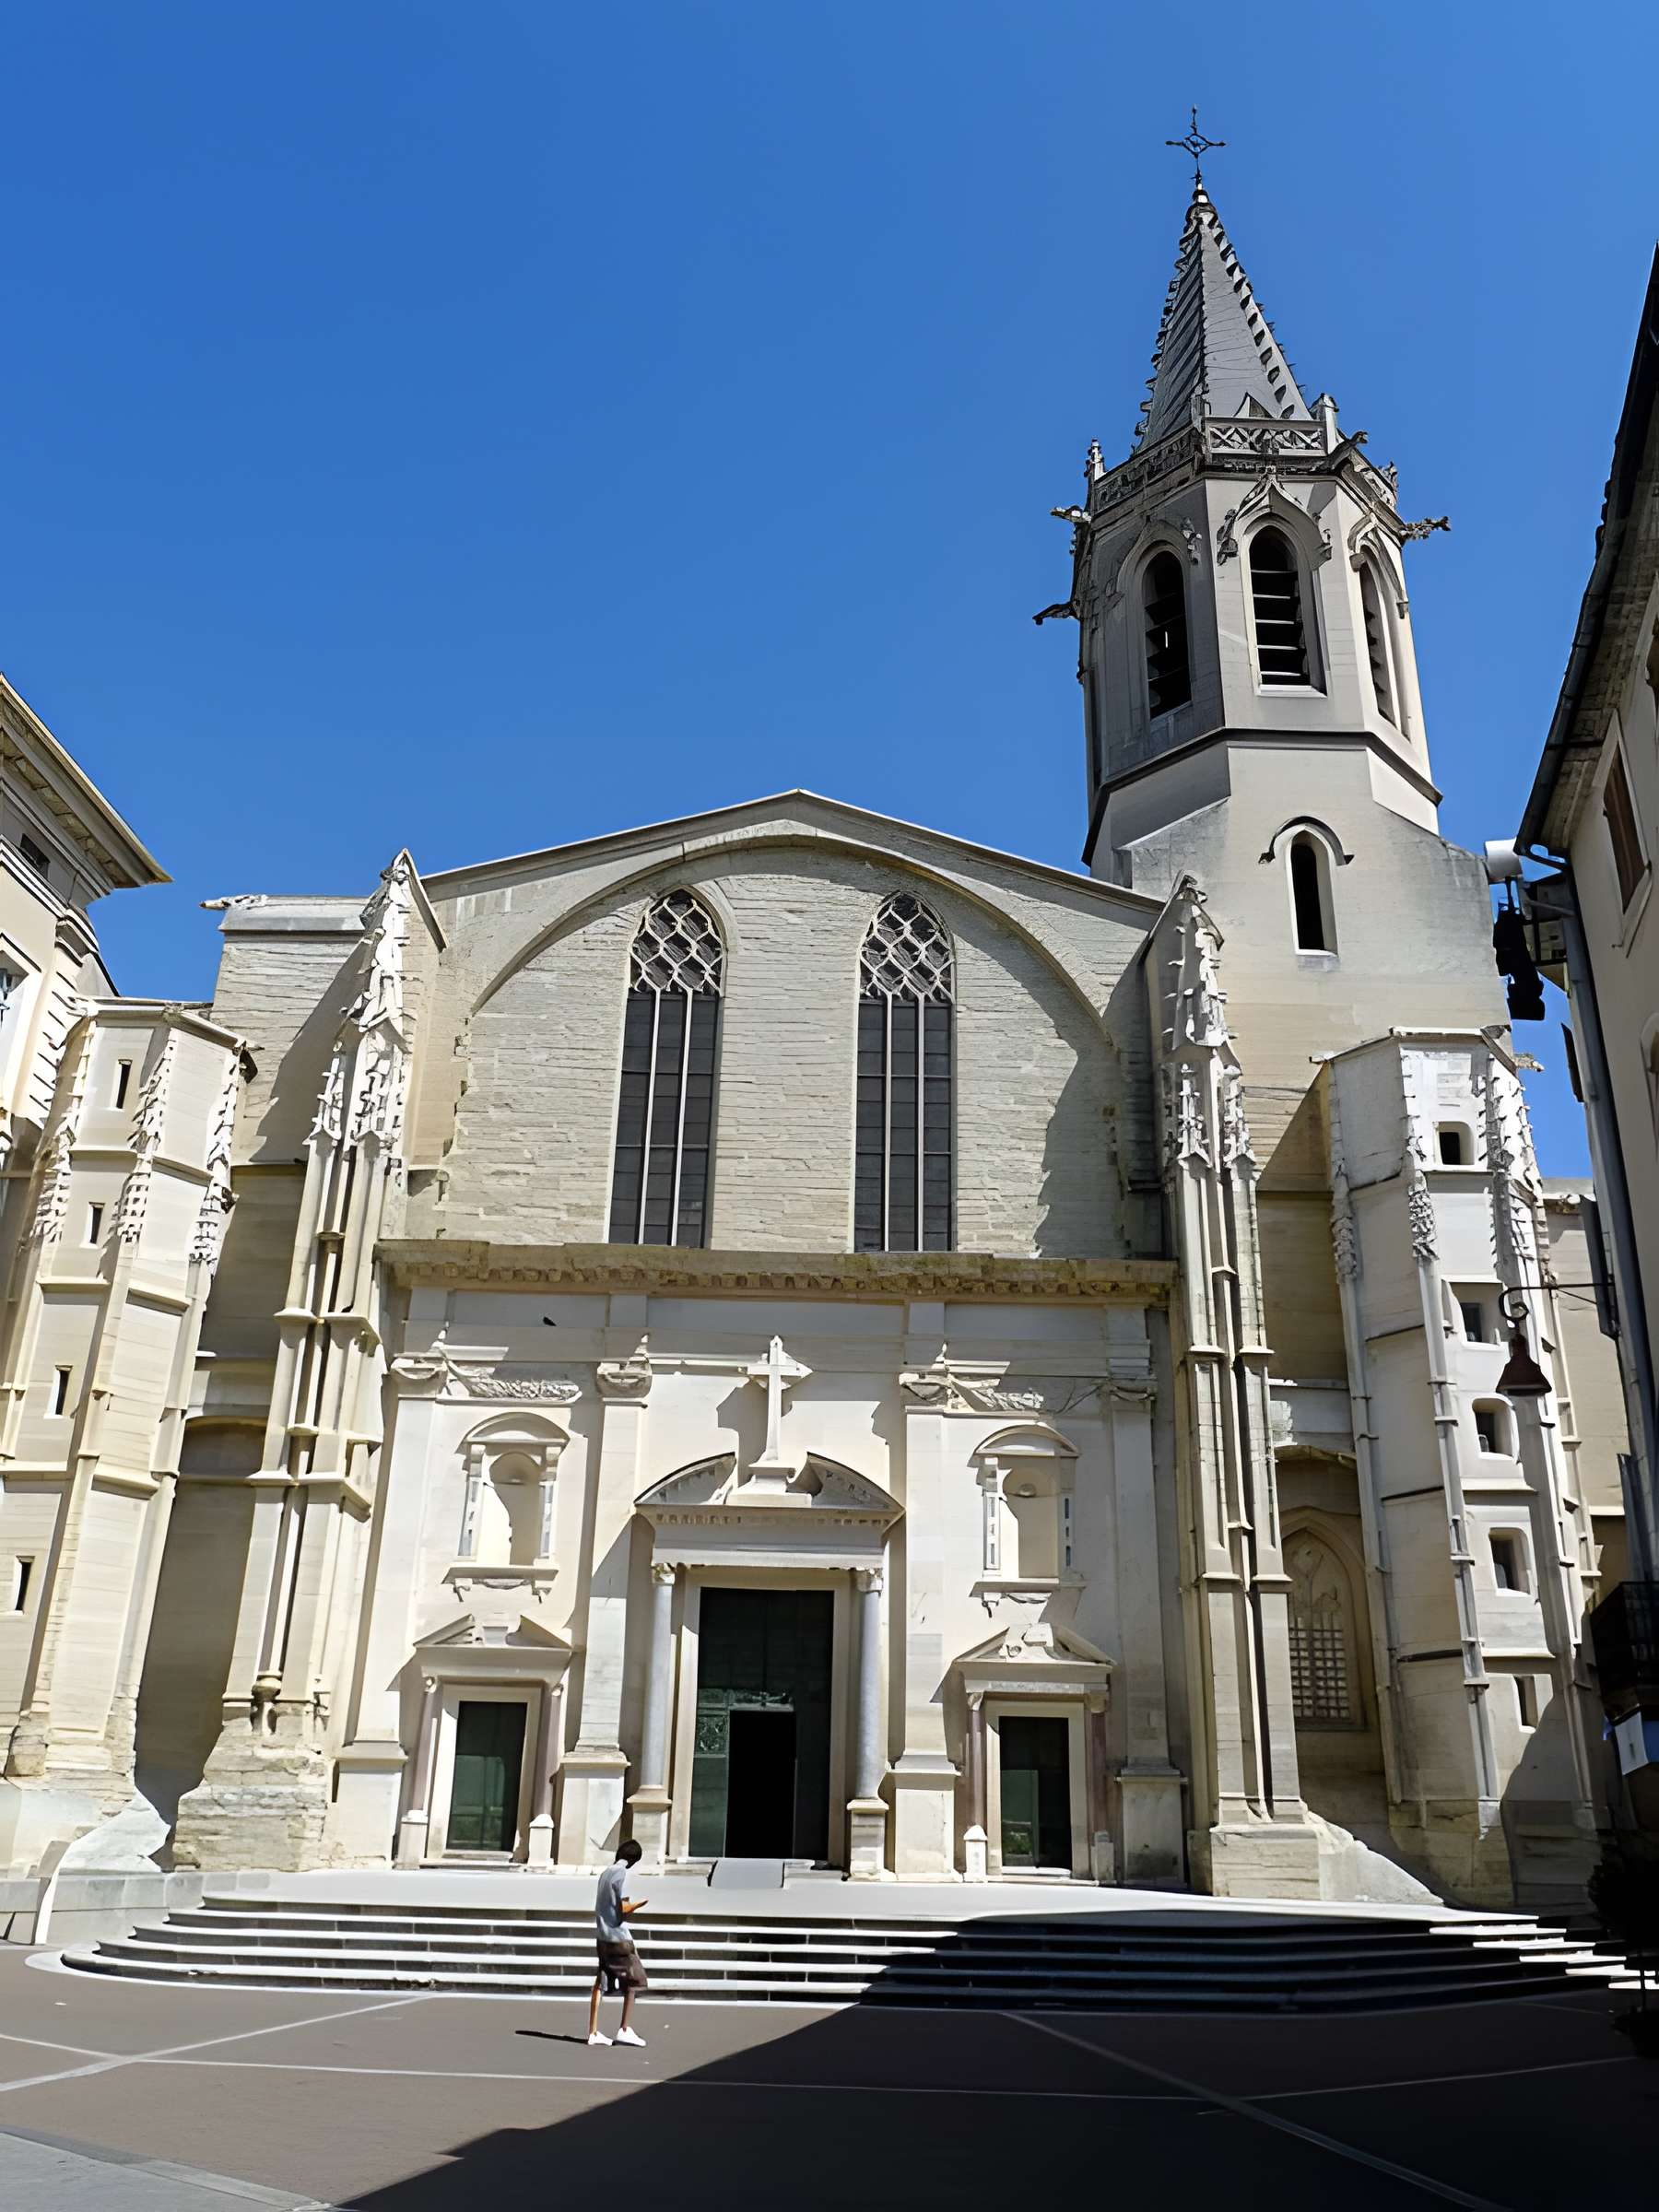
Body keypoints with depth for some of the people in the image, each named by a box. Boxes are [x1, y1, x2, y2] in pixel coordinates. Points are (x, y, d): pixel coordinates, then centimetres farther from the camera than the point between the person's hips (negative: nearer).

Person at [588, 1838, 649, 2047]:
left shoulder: (606, 1873, 12)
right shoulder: (622, 1874, -13)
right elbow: (624, 1908, -17)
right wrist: (640, 1903, -1)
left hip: (602, 1936, 8)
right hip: (618, 1937, -8)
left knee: (600, 1983, 9)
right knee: (634, 1980, 2)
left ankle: (593, 2032, 9)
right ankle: (625, 2029, 1)